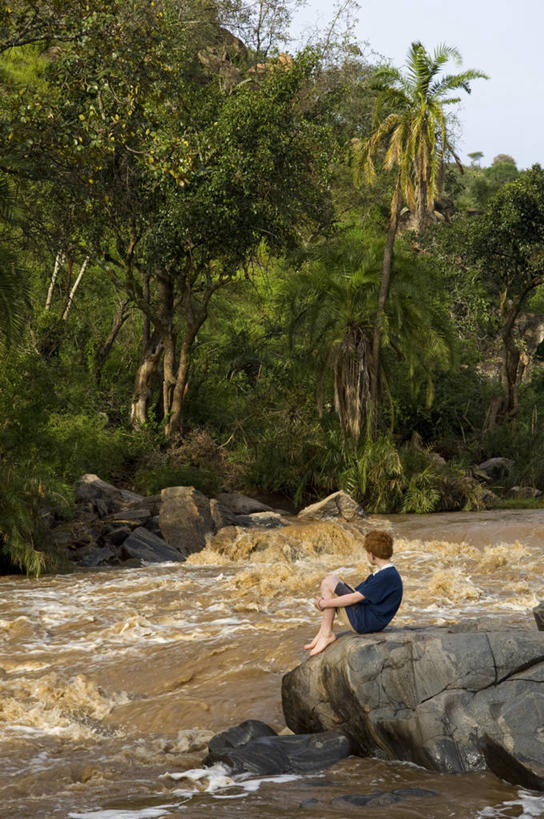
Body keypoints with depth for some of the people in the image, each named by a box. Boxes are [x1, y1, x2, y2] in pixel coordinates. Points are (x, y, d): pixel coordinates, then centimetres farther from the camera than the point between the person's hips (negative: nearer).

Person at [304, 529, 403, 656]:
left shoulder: (388, 576, -18)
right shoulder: (380, 574, 16)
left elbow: (355, 598, -19)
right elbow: (356, 592, 18)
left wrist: (325, 603, -11)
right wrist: (325, 601, 8)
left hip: (364, 622, -10)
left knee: (329, 582, -10)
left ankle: (327, 634, -9)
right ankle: (323, 634, 1)